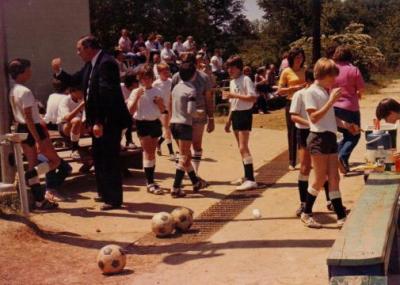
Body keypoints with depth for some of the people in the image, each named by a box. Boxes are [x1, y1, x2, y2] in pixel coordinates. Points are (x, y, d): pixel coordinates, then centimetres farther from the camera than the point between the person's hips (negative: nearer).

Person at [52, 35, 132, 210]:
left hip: (110, 121, -10)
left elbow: (106, 95, -24)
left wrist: (100, 122, -26)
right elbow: (74, 81, 19)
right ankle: (105, 193, 31)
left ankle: (114, 199, 7)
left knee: (110, 160, -3)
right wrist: (58, 71, 0)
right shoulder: (90, 65, 11)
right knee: (98, 158, 18)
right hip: (98, 121, 10)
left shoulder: (106, 63, -19)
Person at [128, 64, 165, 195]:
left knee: (152, 152, 10)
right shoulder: (136, 92, -4)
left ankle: (151, 180, 18)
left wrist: (160, 103, -8)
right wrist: (137, 97, -21)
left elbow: (162, 110, 13)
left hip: (155, 122, 4)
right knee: (148, 152, -9)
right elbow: (131, 110, -11)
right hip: (143, 123, -4)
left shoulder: (157, 91, 8)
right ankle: (150, 183, -10)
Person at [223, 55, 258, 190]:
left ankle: (251, 180, -17)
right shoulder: (232, 82, 17)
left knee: (243, 148, -15)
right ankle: (246, 177, 22)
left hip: (244, 114, -9)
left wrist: (234, 95, -22)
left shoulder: (246, 80, -10)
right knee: (241, 148, 13)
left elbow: (253, 98, -22)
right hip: (235, 114, 9)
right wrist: (229, 120, 20)